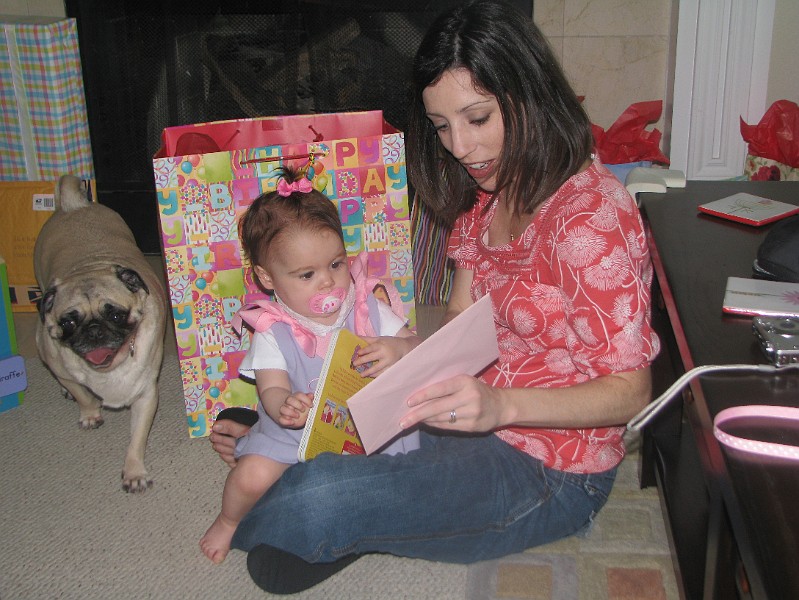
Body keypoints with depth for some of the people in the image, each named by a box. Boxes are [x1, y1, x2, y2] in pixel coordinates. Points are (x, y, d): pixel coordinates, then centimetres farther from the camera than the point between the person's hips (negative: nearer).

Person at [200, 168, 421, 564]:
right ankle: (229, 520, 14)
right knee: (252, 475, -23)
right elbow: (272, 389, -17)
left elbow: (416, 346, -3)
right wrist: (284, 407, -42)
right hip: (292, 436, -2)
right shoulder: (272, 332, -9)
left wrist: (399, 349, -28)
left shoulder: (368, 308, -2)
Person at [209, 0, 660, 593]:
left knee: (318, 499, -21)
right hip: (478, 419, 8)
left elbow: (631, 392, -22)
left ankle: (240, 531, 9)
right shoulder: (486, 193, 4)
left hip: (549, 470, -8)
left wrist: (500, 405, -36)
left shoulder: (589, 211, -23)